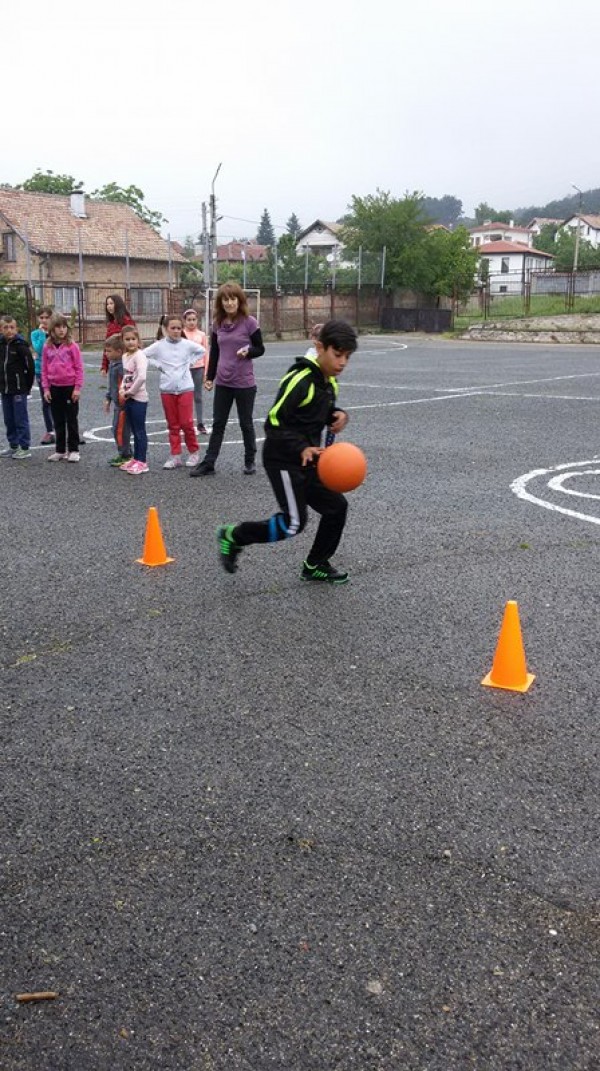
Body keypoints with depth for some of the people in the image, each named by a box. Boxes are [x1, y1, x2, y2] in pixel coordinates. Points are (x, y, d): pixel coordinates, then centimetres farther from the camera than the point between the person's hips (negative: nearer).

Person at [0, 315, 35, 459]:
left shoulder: (21, 345, -11)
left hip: (19, 389, -7)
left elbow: (30, 366, -11)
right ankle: (13, 445, 24)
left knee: (21, 419, -2)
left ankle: (25, 448, 4)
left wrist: (27, 385, -7)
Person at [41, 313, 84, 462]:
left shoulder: (72, 346, -6)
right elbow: (44, 369, 7)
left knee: (71, 420, 3)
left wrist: (77, 388, -10)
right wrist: (46, 388, 2)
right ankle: (60, 450, 19)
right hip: (55, 388, 4)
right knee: (58, 421, 11)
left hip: (70, 387, -4)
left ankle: (74, 450, 10)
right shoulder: (47, 347, 4)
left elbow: (79, 368, -6)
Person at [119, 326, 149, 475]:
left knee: (140, 430, -2)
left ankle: (142, 462, 4)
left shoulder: (139, 356, -15)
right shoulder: (125, 356, 11)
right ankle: (136, 459, 23)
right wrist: (122, 390, 2)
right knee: (134, 430, 15)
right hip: (129, 398, 8)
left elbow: (141, 377, -27)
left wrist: (130, 391, -17)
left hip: (138, 398, -8)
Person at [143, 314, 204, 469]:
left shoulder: (187, 344, -1)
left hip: (185, 388, -1)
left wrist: (189, 362, 4)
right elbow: (142, 356, 5)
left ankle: (194, 452, 15)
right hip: (167, 389, 1)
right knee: (172, 425, 7)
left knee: (186, 423, -3)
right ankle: (175, 456, 12)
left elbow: (202, 350, 14)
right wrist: (158, 365, -2)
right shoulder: (159, 346, -1)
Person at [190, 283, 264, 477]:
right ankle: (208, 463, 12)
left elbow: (260, 349, -3)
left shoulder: (249, 322, -8)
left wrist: (248, 351, -23)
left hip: (244, 383, -4)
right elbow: (214, 352, 12)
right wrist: (209, 377, 10)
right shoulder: (217, 324, 4)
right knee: (218, 423, 8)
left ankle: (250, 461, 23)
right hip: (222, 382, 4)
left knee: (246, 423, 8)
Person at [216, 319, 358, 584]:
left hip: (308, 460, 9)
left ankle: (315, 565, 25)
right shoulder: (300, 380, -22)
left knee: (336, 506, 7)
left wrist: (338, 415, -1)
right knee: (293, 523, -9)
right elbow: (274, 423, -22)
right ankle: (233, 537, 10)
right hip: (283, 460, -9)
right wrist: (301, 449, -32)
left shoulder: (329, 381, 6)